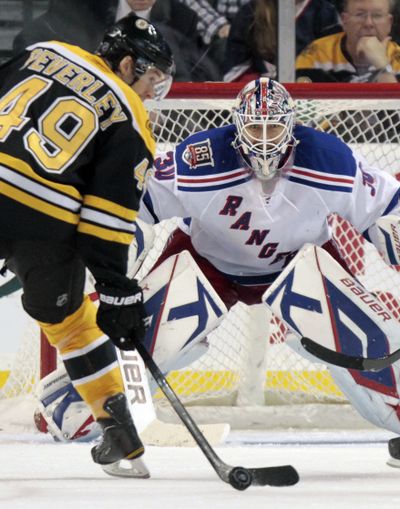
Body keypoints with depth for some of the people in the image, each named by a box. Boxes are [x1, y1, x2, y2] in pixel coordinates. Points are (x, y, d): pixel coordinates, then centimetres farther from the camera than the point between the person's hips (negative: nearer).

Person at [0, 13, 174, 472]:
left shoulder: (42, 55, 14)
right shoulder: (128, 120, 5)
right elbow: (110, 211, -1)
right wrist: (117, 292, 1)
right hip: (46, 225, -1)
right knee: (67, 317, 21)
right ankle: (118, 428, 23)